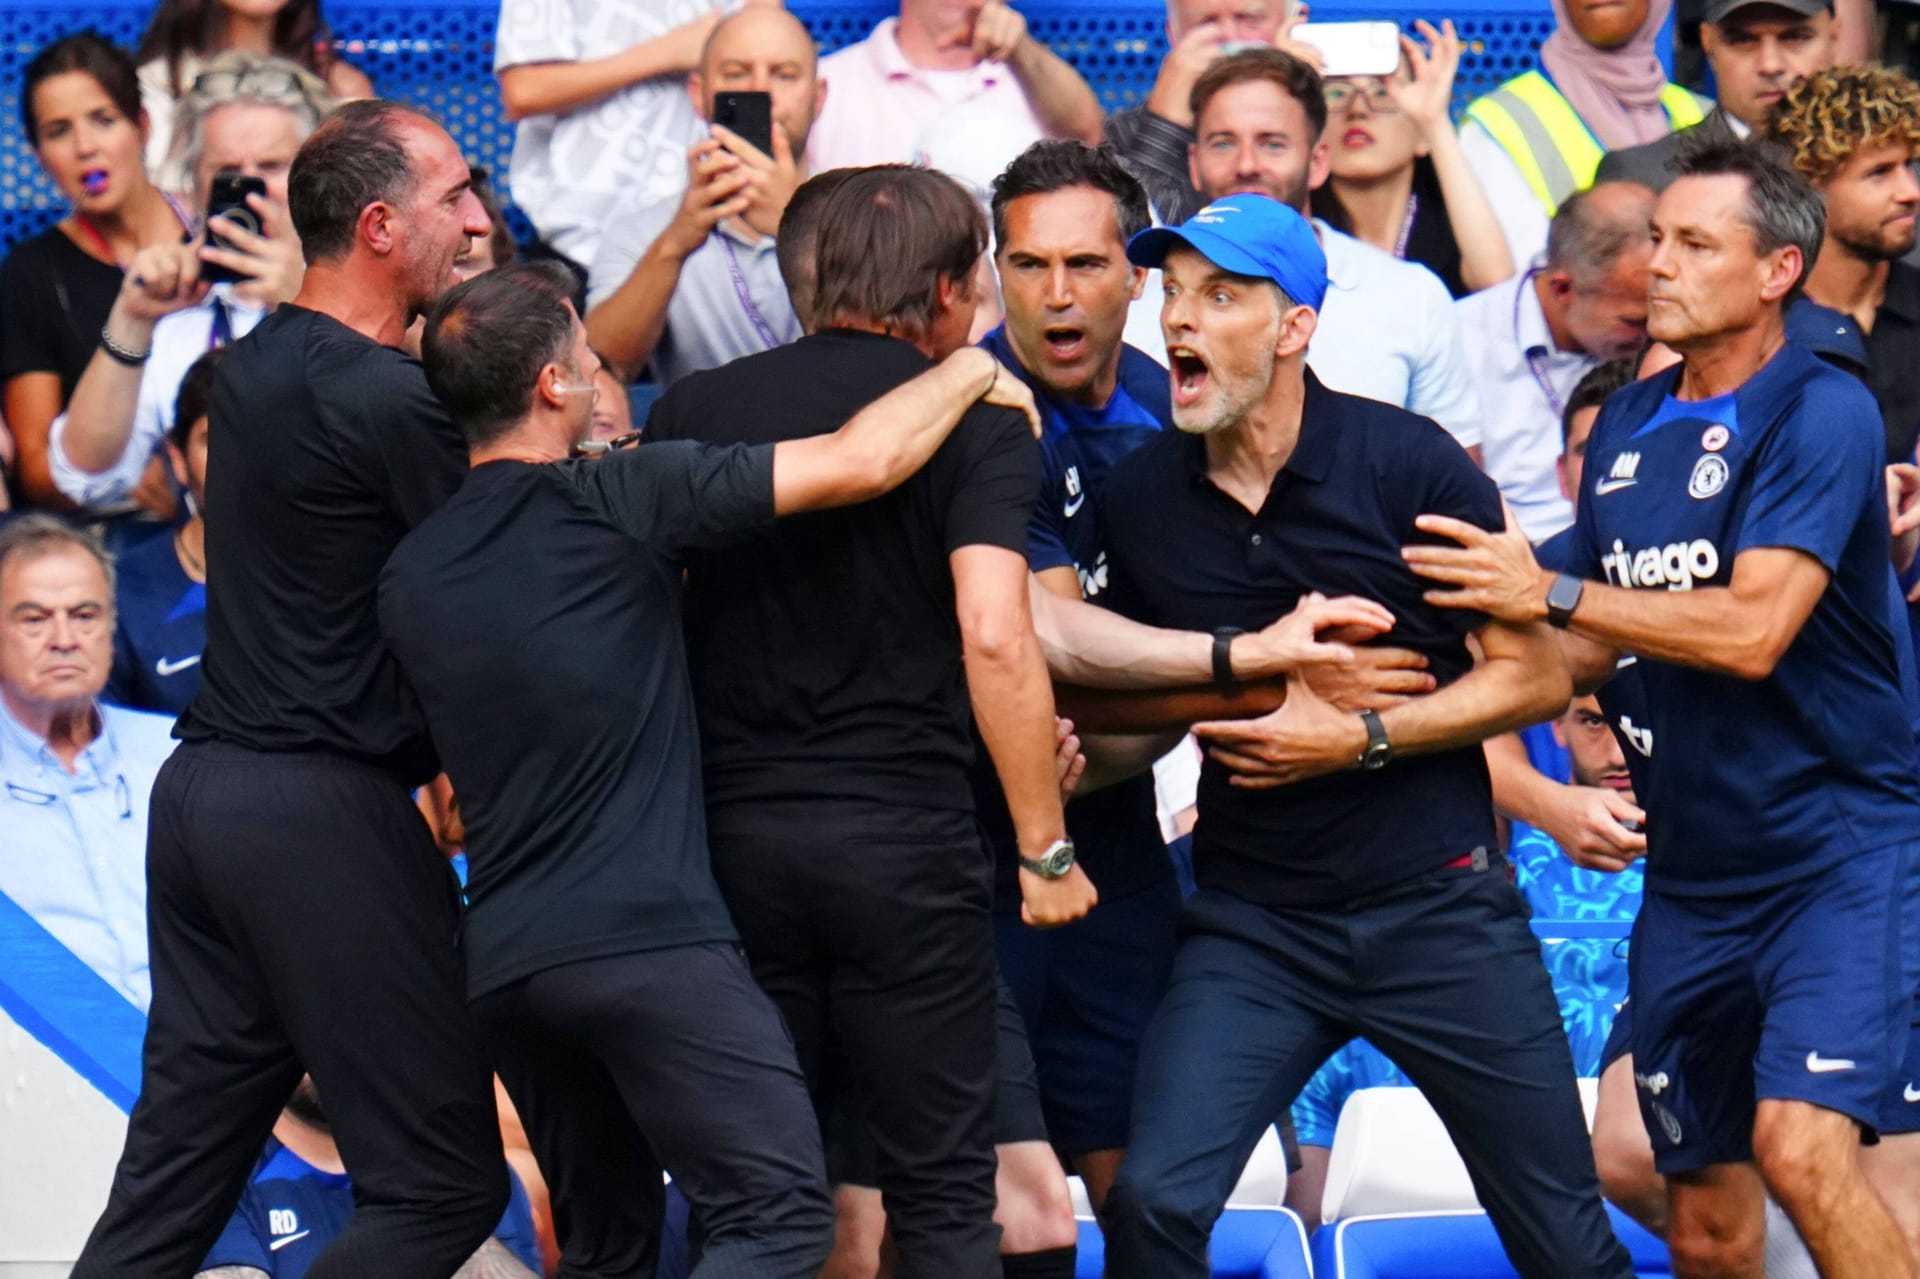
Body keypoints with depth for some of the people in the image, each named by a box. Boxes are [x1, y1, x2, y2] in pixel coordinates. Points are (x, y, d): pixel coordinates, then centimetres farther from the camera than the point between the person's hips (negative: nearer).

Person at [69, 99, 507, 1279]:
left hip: (205, 786, 9)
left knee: (172, 1182, 9)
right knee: (444, 1182, -4)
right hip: (327, 814, -9)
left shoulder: (258, 364, 14)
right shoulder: (388, 399, -14)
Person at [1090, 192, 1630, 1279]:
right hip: (1251, 922, 2)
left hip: (1438, 904, -2)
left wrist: (1358, 738, -16)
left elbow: (1537, 677, -6)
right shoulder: (1142, 497, 1)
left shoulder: (1406, 464, -10)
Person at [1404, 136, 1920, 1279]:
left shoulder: (1822, 414, -11)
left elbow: (1753, 629, -22)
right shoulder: (1627, 425, 10)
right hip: (1695, 868, 7)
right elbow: (1592, 649, 19)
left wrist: (1551, 593, -18)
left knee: (1802, 1147, -26)